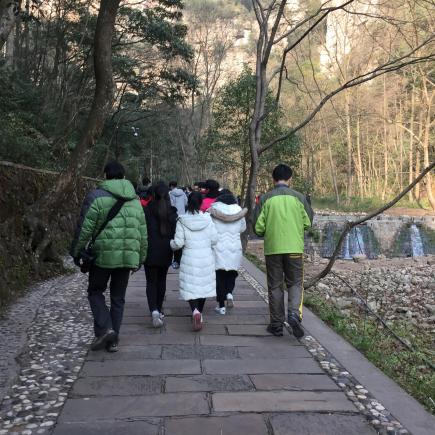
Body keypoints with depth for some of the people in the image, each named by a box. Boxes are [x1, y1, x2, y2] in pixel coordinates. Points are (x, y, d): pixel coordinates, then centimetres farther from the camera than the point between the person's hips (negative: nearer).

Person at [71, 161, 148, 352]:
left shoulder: (96, 197, -5)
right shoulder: (135, 200, 12)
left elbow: (84, 229, -8)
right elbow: (143, 233, 14)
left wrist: (77, 252, 4)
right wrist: (139, 258, 22)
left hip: (103, 255, -4)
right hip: (128, 257, 4)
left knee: (95, 291, 14)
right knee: (118, 297, 14)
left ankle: (104, 328, -3)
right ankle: (113, 340, 17)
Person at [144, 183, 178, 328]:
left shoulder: (147, 210, -7)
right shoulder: (172, 212, 0)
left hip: (150, 252, -2)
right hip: (165, 253, 2)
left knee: (151, 282, 1)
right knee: (161, 281, 16)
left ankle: (154, 310, -18)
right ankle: (159, 310, 23)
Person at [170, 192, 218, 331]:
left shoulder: (182, 221, -9)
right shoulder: (207, 219, -4)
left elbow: (178, 243, -8)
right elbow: (214, 239, -1)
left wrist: (171, 243, 13)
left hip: (190, 258, -2)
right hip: (206, 258, 2)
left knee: (190, 287, 3)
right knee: (204, 285, 17)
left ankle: (195, 310, -21)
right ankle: (199, 313, 26)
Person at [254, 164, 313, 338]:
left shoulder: (265, 199, -3)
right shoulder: (298, 197, -1)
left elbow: (258, 228, -3)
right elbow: (308, 222, 6)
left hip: (272, 248, 0)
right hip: (294, 247, 0)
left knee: (275, 286, 10)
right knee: (295, 283, 12)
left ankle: (276, 324, 15)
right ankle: (294, 313, -10)